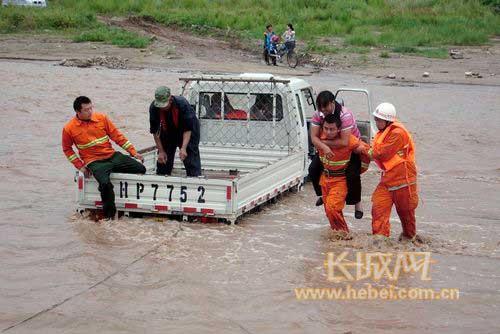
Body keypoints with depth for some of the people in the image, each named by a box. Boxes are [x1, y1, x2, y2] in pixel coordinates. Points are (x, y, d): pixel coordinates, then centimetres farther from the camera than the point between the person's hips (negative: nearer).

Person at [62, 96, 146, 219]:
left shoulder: (101, 118, 2)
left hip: (113, 156, 4)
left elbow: (117, 136, 6)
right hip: (94, 162, -4)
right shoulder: (69, 129, -3)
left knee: (141, 169, -8)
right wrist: (80, 166, 1)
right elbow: (67, 149, 11)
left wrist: (134, 152, 0)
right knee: (105, 183, -34)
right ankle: (110, 215, -16)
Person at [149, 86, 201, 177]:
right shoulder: (154, 107, -26)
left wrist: (183, 148, -40)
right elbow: (155, 131, -16)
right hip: (167, 131, 3)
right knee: (162, 160, 2)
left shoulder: (182, 104, -34)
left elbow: (187, 129, -30)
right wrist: (161, 151, -18)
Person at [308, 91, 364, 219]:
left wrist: (324, 141, -30)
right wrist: (324, 146, -42)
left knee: (352, 175, -21)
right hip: (329, 149, 5)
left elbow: (344, 142, -39)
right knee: (313, 169, -4)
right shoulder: (318, 115, -16)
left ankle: (357, 202, 3)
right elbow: (314, 137, -21)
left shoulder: (345, 115, -34)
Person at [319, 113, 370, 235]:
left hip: (340, 180, -6)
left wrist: (361, 169, 1)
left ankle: (343, 233, -3)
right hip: (325, 178, 6)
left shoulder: (348, 139, -22)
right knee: (328, 209, 13)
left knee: (332, 207, -20)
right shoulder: (321, 137, -8)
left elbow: (366, 150, -9)